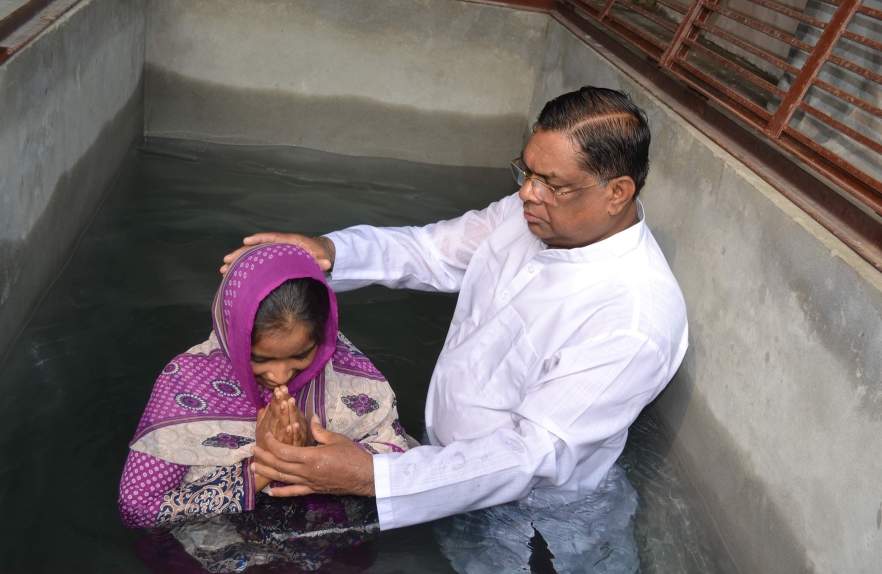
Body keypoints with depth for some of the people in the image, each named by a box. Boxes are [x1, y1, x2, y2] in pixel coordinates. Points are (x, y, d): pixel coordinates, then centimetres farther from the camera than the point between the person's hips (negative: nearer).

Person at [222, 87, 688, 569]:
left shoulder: (637, 318, -34)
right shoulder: (535, 213, -12)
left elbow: (536, 456, -34)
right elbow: (432, 250, -1)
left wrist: (369, 478, -41)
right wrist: (328, 251, -22)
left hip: (524, 507, -5)